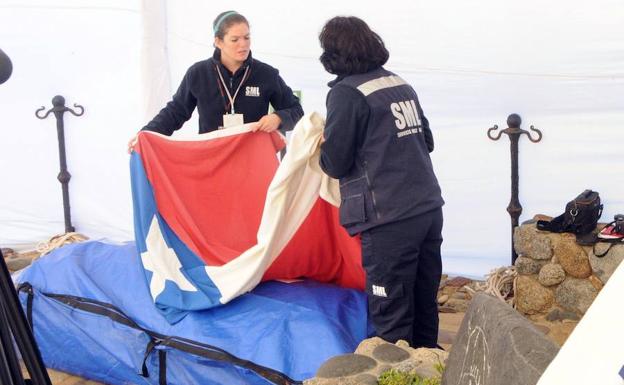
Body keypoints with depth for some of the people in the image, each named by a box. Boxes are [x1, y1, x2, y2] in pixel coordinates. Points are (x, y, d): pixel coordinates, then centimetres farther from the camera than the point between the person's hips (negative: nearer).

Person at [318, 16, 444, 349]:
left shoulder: (346, 93, -9)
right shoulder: (401, 84, 12)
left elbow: (335, 164, -8)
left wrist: (323, 146, 12)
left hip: (390, 220, -8)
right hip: (429, 208, 8)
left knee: (391, 313, 1)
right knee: (424, 302, 18)